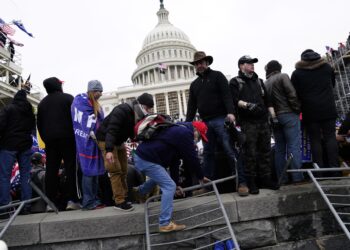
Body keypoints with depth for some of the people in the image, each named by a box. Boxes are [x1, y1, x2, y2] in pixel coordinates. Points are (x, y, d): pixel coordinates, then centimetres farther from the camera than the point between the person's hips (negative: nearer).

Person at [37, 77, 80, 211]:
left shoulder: (42, 103, 16)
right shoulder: (68, 98, 0)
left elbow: (39, 124, 17)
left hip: (50, 139, 5)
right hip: (67, 138, -5)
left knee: (51, 170, 5)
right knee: (71, 168, -4)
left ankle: (51, 201, 6)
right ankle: (72, 200, -8)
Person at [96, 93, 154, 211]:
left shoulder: (138, 115, -2)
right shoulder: (121, 111, -29)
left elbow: (133, 132, 4)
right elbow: (111, 130, -38)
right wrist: (109, 150, -47)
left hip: (119, 141, 9)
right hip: (106, 140, -8)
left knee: (123, 170, 7)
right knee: (115, 170, -13)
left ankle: (124, 197, 16)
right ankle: (119, 201, -9)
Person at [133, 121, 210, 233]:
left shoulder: (178, 131, 20)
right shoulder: (185, 133, -11)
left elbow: (174, 159, 22)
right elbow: (192, 158, -9)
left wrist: (176, 181, 23)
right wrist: (201, 177, 7)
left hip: (141, 156, 11)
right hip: (147, 160, -11)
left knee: (159, 178, 34)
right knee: (169, 186, -8)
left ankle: (139, 192, 55)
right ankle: (165, 224, -5)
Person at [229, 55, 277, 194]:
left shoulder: (259, 81, 24)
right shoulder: (235, 82, 6)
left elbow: (267, 100, 23)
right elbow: (234, 100, -8)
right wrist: (247, 105, -24)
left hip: (263, 121, 6)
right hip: (248, 123, -6)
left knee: (265, 151, 7)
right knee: (250, 153, -5)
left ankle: (266, 179, 17)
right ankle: (251, 182, 2)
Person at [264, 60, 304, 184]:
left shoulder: (265, 84, 16)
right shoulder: (283, 76, -1)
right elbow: (292, 94, -11)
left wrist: (271, 114, 11)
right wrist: (297, 109, -4)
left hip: (274, 117, 6)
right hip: (288, 114, -5)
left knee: (279, 148, 8)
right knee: (294, 146, -5)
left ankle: (281, 178, 10)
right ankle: (297, 176, -6)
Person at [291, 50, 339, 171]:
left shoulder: (297, 73, 1)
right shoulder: (327, 67, 11)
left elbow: (295, 93, 0)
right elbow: (333, 85, 25)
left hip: (310, 111, -2)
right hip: (328, 109, 2)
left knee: (315, 140, 2)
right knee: (330, 137, 5)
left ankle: (319, 169, 2)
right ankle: (334, 167, 2)